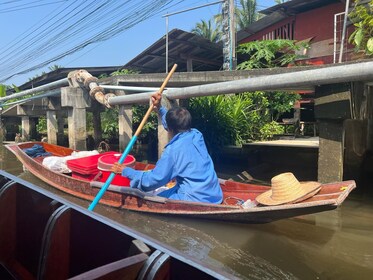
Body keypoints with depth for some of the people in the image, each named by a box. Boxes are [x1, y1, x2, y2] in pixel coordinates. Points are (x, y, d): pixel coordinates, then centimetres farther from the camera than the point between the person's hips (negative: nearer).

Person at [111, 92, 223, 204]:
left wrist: (125, 171, -3)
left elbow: (154, 180, -12)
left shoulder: (174, 149, -17)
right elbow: (175, 123, 23)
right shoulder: (196, 134, 2)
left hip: (197, 201, -8)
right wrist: (159, 108, 19)